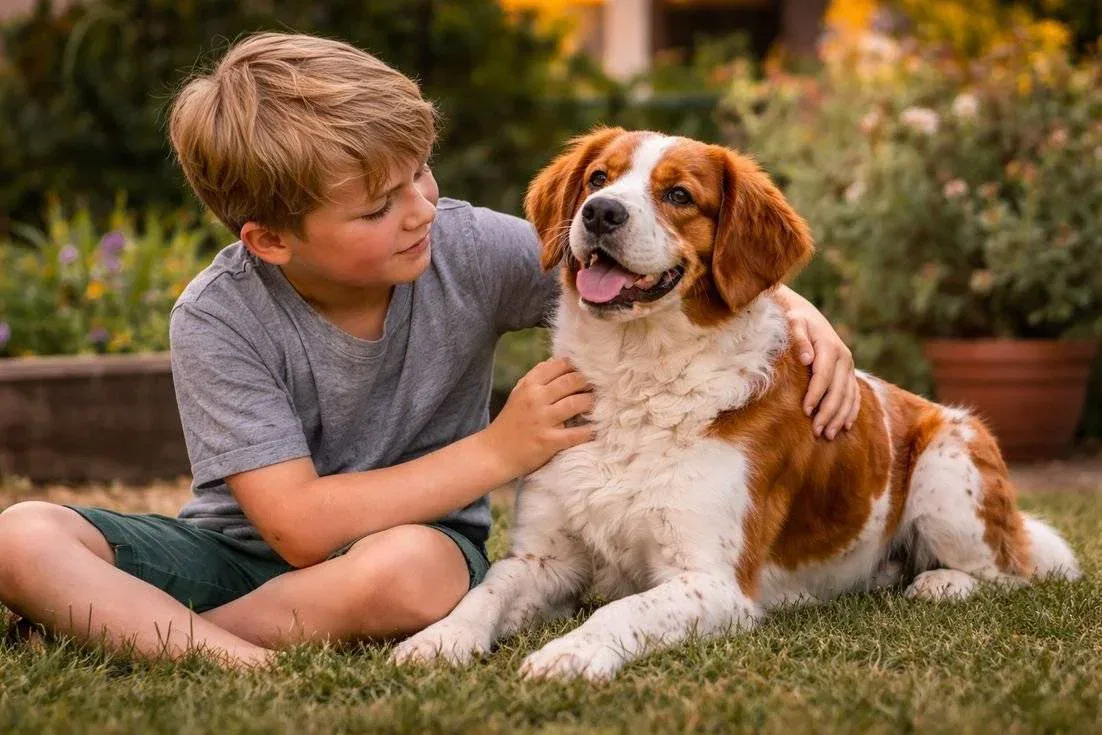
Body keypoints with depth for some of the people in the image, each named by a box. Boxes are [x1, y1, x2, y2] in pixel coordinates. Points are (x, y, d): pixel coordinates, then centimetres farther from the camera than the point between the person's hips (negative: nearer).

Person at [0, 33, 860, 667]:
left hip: (416, 541, 0)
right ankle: (245, 666, -41)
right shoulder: (217, 321, -18)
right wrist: (498, 452, -23)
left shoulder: (468, 250, -13)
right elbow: (302, 528, -23)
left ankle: (132, 629, -23)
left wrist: (796, 308, -18)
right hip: (241, 548, 0)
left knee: (412, 566, -38)